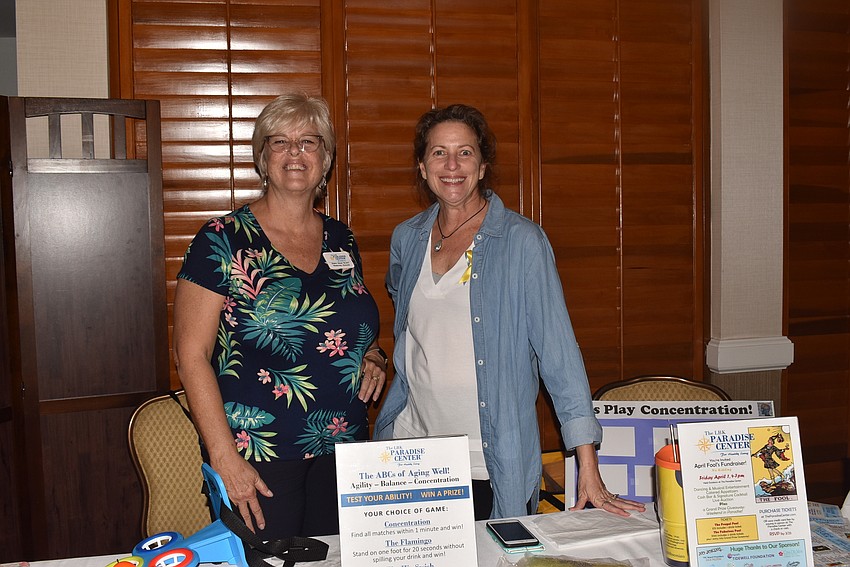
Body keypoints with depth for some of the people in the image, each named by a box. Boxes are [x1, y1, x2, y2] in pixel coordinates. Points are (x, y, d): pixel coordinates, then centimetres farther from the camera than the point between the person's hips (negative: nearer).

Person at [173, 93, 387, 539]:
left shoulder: (341, 242, 9)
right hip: (256, 459, -5)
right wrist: (225, 458, -16)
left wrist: (372, 357, 1)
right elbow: (191, 355, -10)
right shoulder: (224, 241, -7)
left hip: (341, 454, 5)